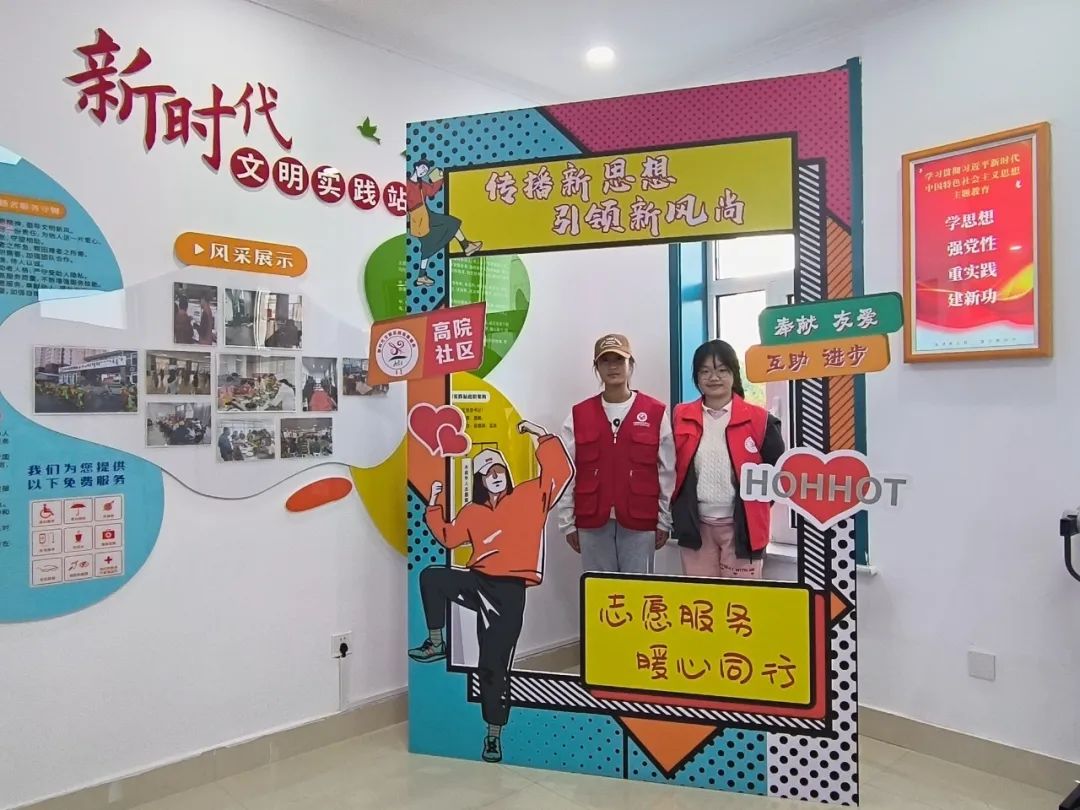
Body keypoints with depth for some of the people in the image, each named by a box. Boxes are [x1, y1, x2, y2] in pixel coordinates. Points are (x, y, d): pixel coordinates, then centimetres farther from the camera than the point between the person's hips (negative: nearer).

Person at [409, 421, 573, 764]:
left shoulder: (530, 495, 4)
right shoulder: (472, 511, 16)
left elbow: (561, 472, -5)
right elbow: (448, 537, 20)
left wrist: (543, 436, -10)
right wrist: (434, 506, 13)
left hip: (509, 591, -4)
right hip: (478, 581, 4)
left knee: (494, 664, -2)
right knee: (431, 577, -21)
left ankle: (494, 734, 15)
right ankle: (436, 643, -3)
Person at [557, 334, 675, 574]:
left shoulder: (656, 413, 0)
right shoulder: (579, 415, 4)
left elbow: (667, 472, 2)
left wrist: (664, 521, 2)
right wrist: (567, 522, 3)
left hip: (640, 522, -1)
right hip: (592, 522, 2)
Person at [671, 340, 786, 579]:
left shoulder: (758, 419, -4)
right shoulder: (681, 418, 3)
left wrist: (754, 508, 1)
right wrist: (679, 509, 5)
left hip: (742, 526, -2)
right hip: (696, 526, 2)